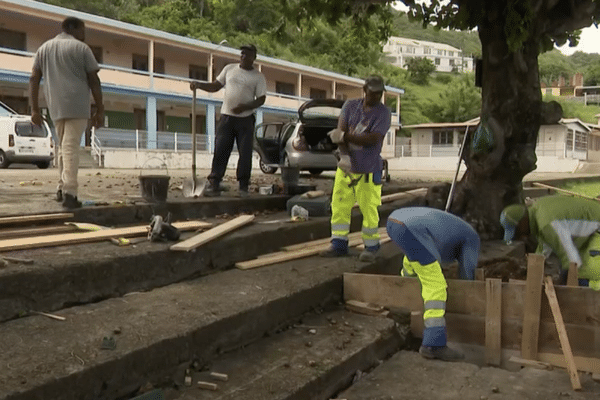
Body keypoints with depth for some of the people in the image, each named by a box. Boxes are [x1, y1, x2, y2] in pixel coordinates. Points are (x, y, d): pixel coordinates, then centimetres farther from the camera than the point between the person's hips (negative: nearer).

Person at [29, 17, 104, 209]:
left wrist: (35, 109, 11)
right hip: (77, 105, -5)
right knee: (71, 146, -7)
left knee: (62, 145, 19)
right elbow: (94, 81, -3)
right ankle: (69, 193, -12)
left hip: (55, 106, 5)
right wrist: (100, 110, 0)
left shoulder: (44, 48, 17)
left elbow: (34, 79, 11)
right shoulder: (81, 48, 2)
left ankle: (62, 188, 15)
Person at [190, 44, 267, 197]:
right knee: (220, 151, -3)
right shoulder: (229, 69, 12)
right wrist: (199, 85, 0)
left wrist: (244, 107, -17)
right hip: (226, 116, 2)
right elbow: (215, 86, 16)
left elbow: (261, 99, -3)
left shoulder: (258, 77, 3)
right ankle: (214, 184, 0)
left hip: (245, 119, -2)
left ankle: (243, 187, 6)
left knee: (245, 153, -2)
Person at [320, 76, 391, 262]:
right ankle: (339, 244, 16)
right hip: (346, 166, 4)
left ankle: (370, 247, 13)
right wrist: (344, 155, -18)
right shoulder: (350, 106, 6)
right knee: (339, 205, 5)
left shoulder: (383, 113, -6)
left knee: (369, 209, -1)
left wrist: (345, 136, -17)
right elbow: (340, 132, -3)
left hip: (369, 170, -4)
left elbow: (372, 139, -18)